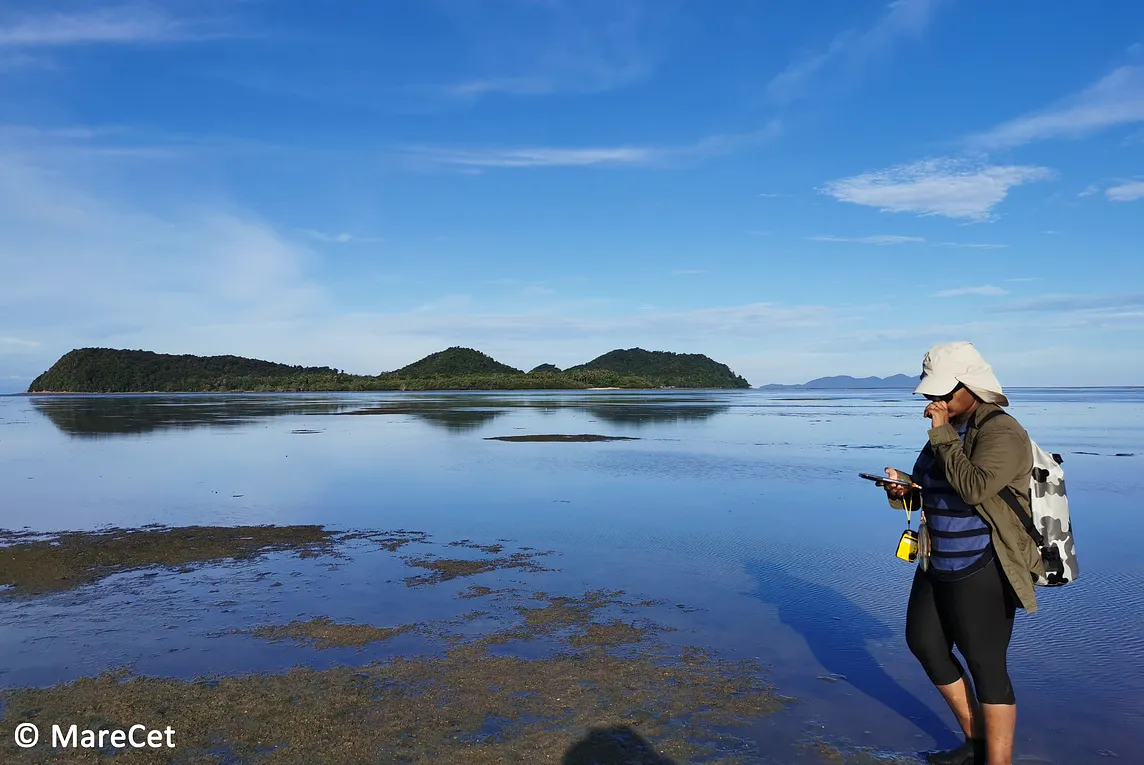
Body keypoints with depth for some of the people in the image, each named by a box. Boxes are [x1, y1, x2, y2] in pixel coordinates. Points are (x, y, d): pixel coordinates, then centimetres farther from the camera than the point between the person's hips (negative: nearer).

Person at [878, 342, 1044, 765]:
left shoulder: (1002, 432, -18)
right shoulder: (950, 427, 9)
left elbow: (973, 487, -33)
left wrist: (941, 434, -24)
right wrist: (903, 488, -3)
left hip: (981, 573, -10)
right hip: (938, 565, 10)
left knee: (985, 666, -1)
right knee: (924, 642, 19)